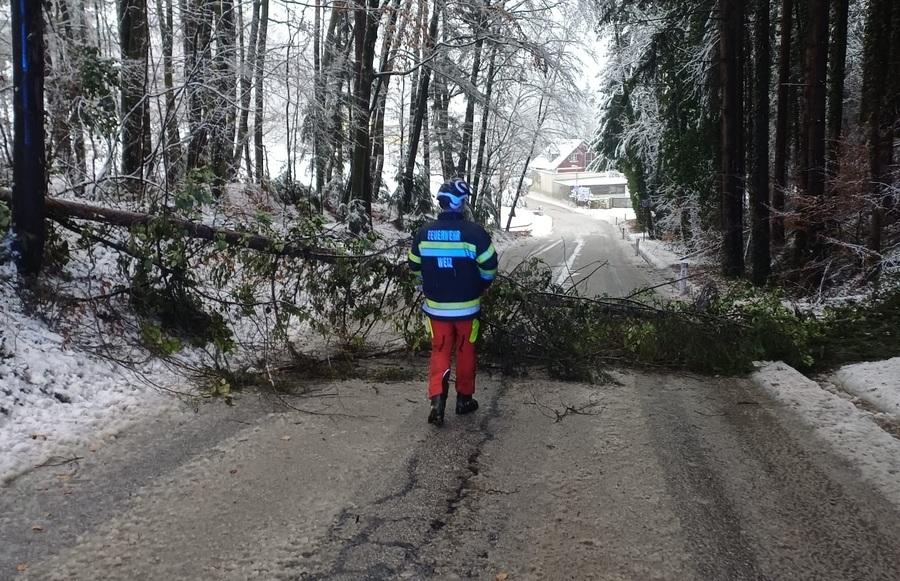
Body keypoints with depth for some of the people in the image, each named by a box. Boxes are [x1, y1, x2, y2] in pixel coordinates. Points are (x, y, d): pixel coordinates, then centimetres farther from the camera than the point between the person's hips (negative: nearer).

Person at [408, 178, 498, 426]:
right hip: (466, 307, -2)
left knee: (440, 351, 12)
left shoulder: (424, 233, -3)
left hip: (435, 306, 2)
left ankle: (437, 399, -4)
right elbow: (489, 267, -11)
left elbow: (415, 266, 7)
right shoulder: (473, 232, -15)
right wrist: (481, 286, 10)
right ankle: (464, 399, 26)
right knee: (465, 351, 14)